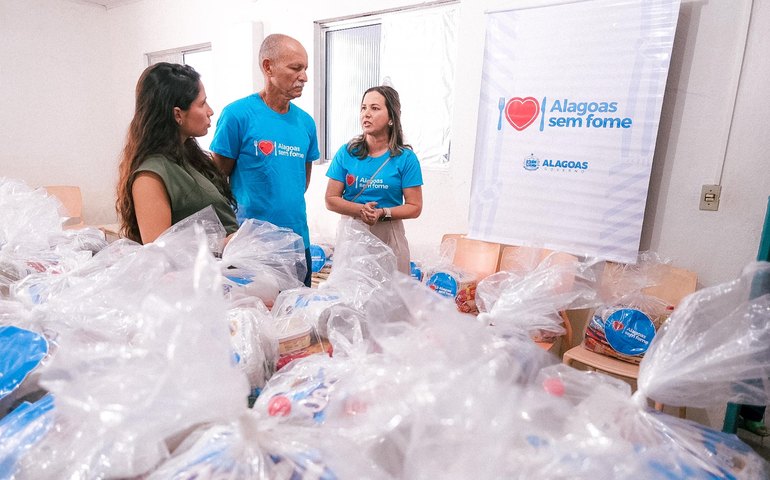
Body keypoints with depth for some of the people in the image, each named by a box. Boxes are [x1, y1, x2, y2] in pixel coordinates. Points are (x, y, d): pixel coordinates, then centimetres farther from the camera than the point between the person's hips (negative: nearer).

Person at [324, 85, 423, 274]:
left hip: (388, 237, -1)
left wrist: (383, 213, -18)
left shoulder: (406, 158, -2)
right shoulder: (346, 153, 3)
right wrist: (360, 209, -16)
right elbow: (331, 199, 1)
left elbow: (415, 207, -2)